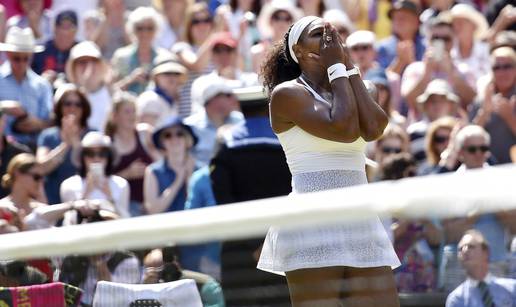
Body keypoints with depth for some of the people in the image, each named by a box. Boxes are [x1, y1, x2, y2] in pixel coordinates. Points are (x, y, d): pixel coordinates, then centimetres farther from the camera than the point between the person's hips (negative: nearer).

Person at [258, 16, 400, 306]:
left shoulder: (344, 91, 19)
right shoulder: (287, 93, -2)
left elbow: (374, 127, -2)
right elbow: (343, 128, -15)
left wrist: (349, 67, 4)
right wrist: (337, 68, -4)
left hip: (361, 216, 7)